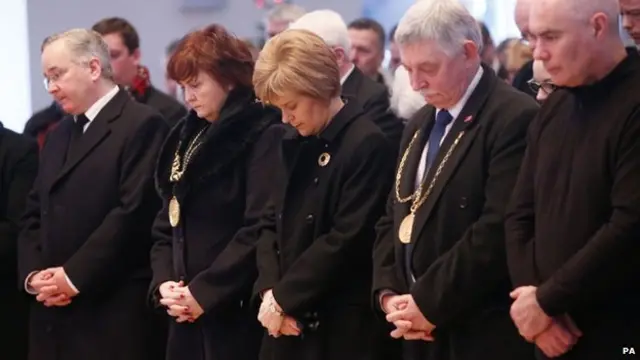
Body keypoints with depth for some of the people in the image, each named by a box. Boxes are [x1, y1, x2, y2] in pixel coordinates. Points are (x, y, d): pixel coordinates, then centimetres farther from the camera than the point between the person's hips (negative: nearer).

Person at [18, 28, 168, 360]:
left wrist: (75, 276, -15)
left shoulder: (142, 125, -7)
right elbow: (35, 213, 19)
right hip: (53, 309, 8)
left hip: (115, 310, -8)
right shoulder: (59, 134, 21)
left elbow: (133, 212, -16)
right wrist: (32, 273, 0)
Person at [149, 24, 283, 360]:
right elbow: (167, 224, 16)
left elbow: (259, 230, -16)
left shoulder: (264, 136, -8)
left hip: (238, 313, -7)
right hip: (187, 316, 7)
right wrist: (163, 282, -1)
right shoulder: (186, 138, 16)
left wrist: (203, 292, -15)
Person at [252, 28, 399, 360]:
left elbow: (347, 239, -17)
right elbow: (272, 223, 13)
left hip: (345, 326, -7)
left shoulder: (367, 144, -11)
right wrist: (269, 290, -4)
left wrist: (284, 297, -13)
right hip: (289, 321, 7)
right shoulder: (294, 143, 13)